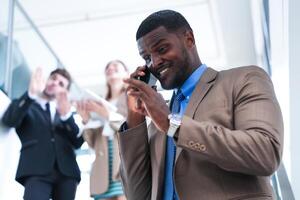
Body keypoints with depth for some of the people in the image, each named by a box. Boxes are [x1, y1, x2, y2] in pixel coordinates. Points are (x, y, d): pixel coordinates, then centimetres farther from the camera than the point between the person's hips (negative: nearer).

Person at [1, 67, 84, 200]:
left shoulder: (66, 113, 28)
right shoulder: (25, 106, 19)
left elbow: (78, 142, 13)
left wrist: (66, 114, -2)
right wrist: (31, 94, -14)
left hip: (66, 171, 4)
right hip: (37, 170, -4)